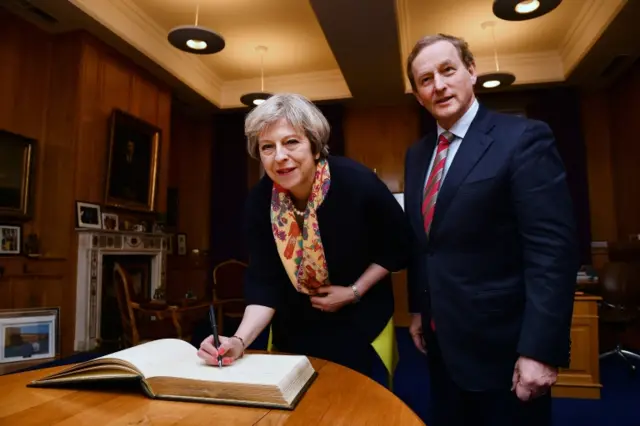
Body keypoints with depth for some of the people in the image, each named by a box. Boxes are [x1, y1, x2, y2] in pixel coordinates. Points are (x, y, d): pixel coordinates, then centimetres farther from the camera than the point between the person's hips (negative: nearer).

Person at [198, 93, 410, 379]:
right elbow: (263, 282, -16)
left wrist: (354, 292, -17)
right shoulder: (259, 201, -18)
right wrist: (239, 340, -31)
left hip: (358, 323, -2)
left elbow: (399, 246, -12)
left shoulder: (356, 181, -26)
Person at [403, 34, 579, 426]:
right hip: (442, 340, 6)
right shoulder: (417, 154, 7)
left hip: (501, 342, -6)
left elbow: (553, 250, -18)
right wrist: (418, 309, 13)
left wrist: (540, 350, -20)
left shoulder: (523, 138, -13)